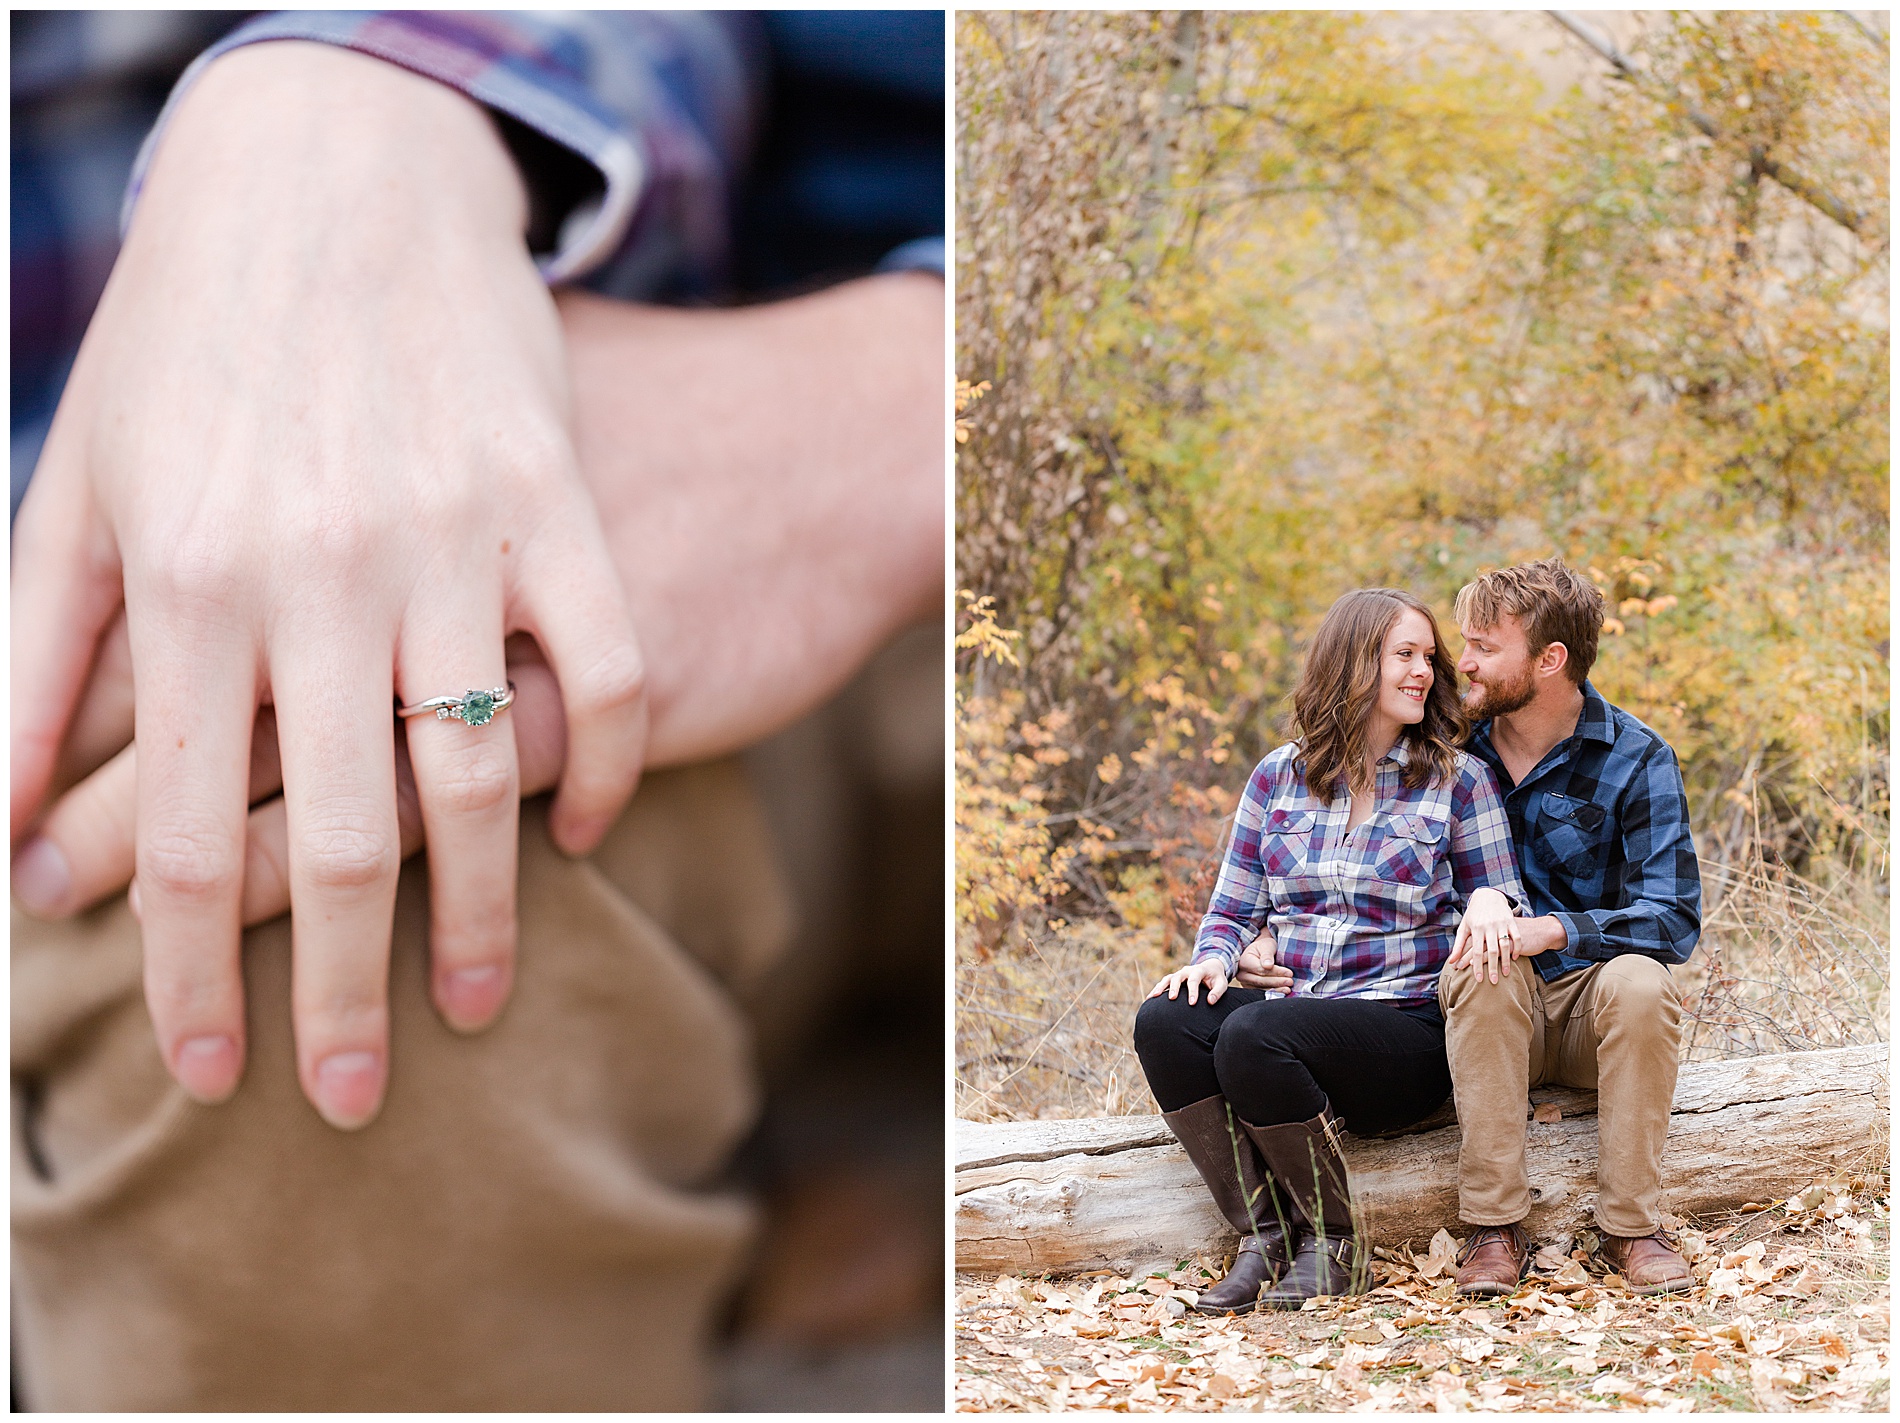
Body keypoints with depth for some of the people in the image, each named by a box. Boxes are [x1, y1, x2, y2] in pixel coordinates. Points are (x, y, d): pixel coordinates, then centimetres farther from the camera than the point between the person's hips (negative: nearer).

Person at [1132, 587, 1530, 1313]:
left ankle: (1334, 1242, -14)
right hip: (1289, 1013, 4)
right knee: (1164, 1020, -25)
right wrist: (1212, 959, -7)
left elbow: (1505, 910, 7)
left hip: (1405, 1027, -4)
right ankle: (1263, 1234, -17)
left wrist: (1489, 899, -18)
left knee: (1253, 1034, -33)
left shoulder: (1458, 780, 6)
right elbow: (1234, 908, 16)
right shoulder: (1279, 776, 13)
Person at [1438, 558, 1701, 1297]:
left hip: (1592, 1006, -1)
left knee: (1639, 982, -34)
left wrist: (1552, 930, -30)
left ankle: (1631, 1226, -22)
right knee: (1484, 971, -33)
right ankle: (1495, 1227, -29)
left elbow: (1674, 919, -16)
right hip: (1495, 1013, 1)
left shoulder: (1637, 760, -7)